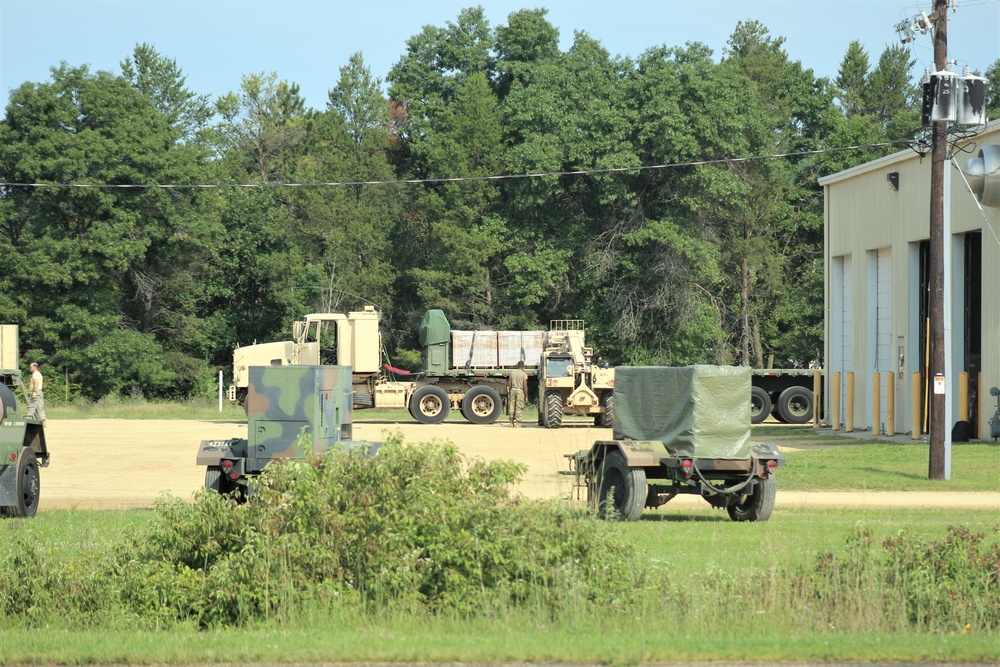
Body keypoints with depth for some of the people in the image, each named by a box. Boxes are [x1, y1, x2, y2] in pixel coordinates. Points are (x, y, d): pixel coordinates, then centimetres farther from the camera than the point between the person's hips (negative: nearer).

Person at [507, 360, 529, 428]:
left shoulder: (512, 372, 4)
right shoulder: (524, 374, -7)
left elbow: (509, 384, 5)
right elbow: (525, 386, -10)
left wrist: (509, 392, 13)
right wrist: (526, 396, -4)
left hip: (513, 390, 3)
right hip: (520, 391, -3)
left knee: (512, 407, 9)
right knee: (518, 408, -2)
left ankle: (511, 422, 11)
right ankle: (518, 423, -3)